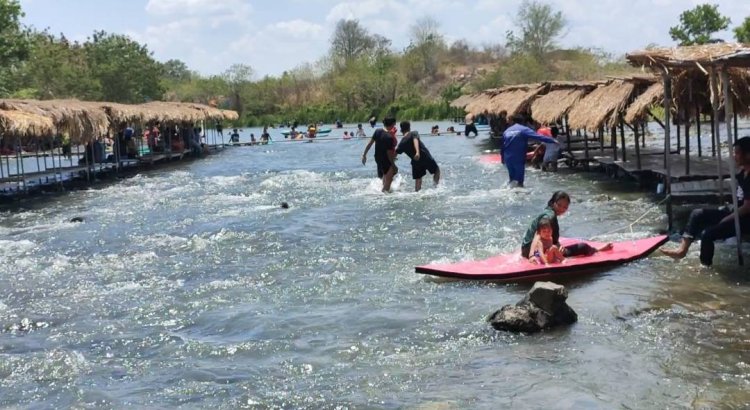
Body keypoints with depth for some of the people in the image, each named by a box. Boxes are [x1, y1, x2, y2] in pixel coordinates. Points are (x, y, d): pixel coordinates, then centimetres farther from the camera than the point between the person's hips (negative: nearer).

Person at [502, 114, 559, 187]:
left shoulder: (507, 131, 10)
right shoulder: (524, 130, -6)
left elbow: (503, 146, 15)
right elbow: (538, 136, -15)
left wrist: (503, 158, 25)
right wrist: (552, 140, -16)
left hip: (507, 158, 5)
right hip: (519, 158, -5)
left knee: (511, 177, 19)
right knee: (519, 178, 2)